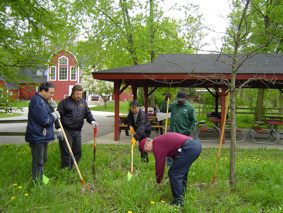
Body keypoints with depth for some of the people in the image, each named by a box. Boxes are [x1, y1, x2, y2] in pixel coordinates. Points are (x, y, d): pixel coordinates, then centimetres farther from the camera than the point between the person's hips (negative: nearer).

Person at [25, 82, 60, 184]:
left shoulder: (43, 100, 14)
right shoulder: (37, 101, -19)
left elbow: (46, 114, 17)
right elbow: (44, 119, -25)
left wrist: (52, 108, 0)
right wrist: (54, 115, -9)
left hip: (43, 136, 11)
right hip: (37, 137, -11)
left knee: (42, 160, 20)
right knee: (38, 161, -2)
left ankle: (40, 180, 33)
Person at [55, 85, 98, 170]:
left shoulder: (83, 102, 12)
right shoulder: (64, 102, -4)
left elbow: (88, 113, 16)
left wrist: (92, 121, -4)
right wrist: (59, 129, -12)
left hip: (77, 131, 6)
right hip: (66, 132, -6)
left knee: (77, 152, 10)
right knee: (66, 153, -4)